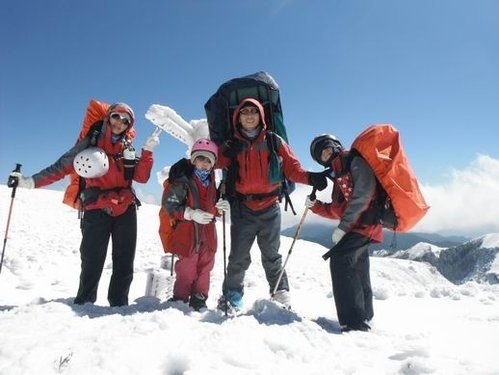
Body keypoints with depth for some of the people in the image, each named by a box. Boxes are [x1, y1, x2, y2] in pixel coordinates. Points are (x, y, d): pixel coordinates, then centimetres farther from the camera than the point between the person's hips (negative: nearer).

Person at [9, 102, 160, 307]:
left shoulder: (128, 149, 11)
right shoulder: (90, 143, 4)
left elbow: (141, 177, -1)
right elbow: (61, 167, 1)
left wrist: (147, 151, -8)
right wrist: (30, 182, -7)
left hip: (126, 210, 3)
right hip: (97, 210, -3)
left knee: (124, 262, 6)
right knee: (92, 261, -2)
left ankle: (119, 303, 17)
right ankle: (84, 303, 13)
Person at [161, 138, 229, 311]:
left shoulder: (210, 181, 12)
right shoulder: (183, 179, -12)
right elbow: (168, 203, -17)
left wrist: (218, 207, 1)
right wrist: (190, 213, -27)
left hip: (207, 234, 7)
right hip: (187, 233, -7)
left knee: (205, 268, 14)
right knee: (186, 269, 2)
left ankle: (199, 300, 29)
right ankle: (180, 300, 20)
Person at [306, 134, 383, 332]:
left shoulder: (355, 160, -7)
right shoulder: (339, 175, 20)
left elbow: (363, 193, -21)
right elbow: (337, 209, 18)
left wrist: (343, 226, -23)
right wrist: (315, 205, 3)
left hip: (366, 221, -10)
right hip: (360, 225, 10)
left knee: (340, 258, -21)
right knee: (357, 270, 18)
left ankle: (354, 321, -20)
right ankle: (364, 317, 36)